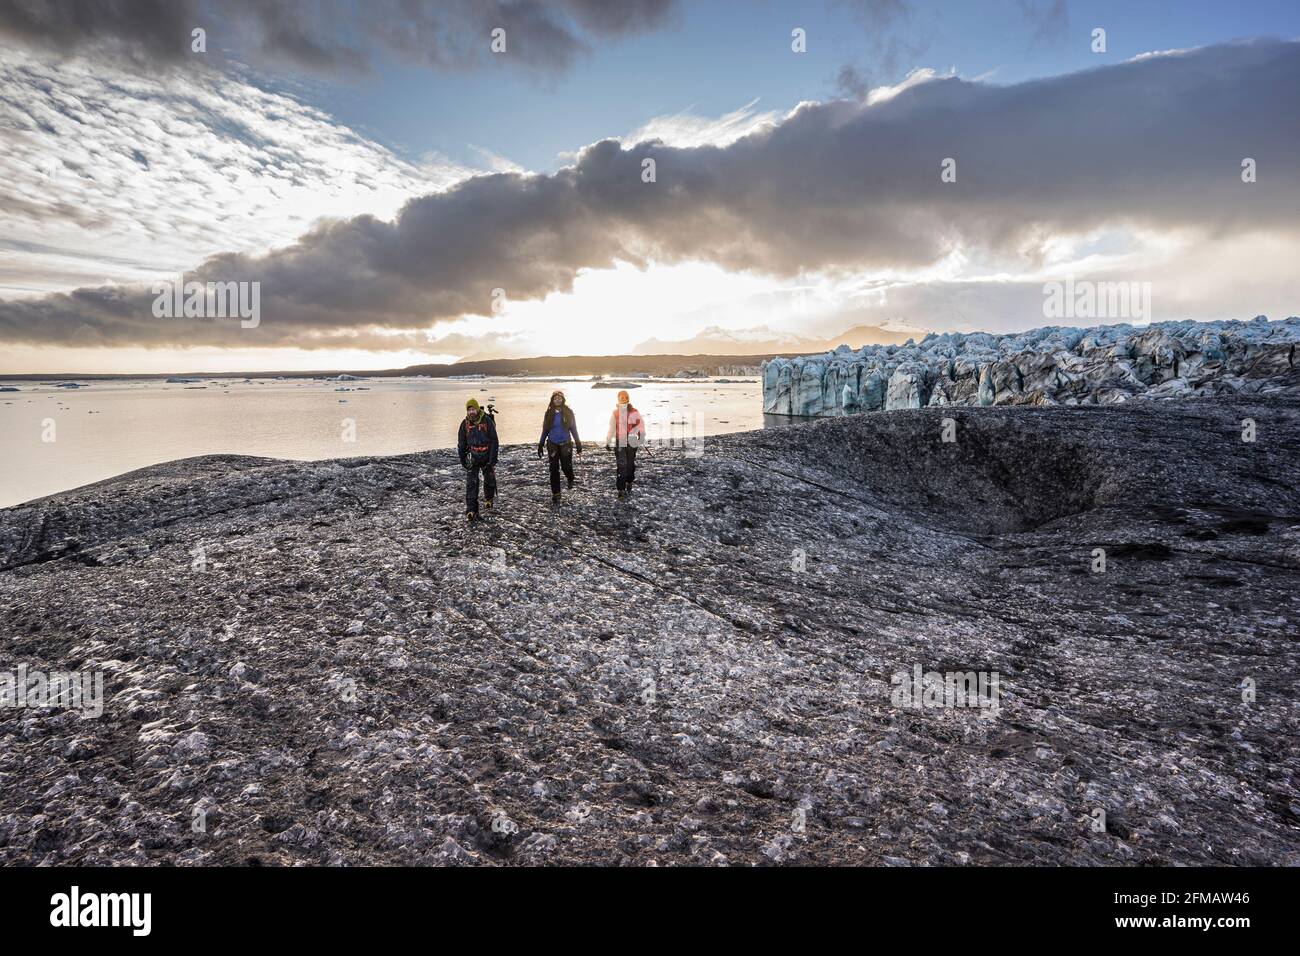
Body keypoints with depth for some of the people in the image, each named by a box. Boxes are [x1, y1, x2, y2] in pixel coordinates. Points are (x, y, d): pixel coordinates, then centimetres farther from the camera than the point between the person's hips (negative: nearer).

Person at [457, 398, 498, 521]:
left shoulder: (487, 421, -11)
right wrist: (462, 459, 8)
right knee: (471, 483, -10)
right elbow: (461, 443, 8)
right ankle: (471, 511, -13)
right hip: (472, 457, 1)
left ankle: (488, 498, 47)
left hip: (487, 455, -1)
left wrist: (493, 459, -15)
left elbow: (494, 441, -10)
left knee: (489, 479, 16)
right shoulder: (465, 424, -3)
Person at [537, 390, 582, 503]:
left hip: (566, 444, -1)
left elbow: (573, 428, 4)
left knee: (566, 466, -5)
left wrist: (578, 443, 2)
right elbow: (545, 430, 10)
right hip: (552, 445, 1)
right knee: (554, 469, 1)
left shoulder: (568, 412, -1)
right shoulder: (549, 413, 3)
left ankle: (570, 479, 31)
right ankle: (555, 493, 9)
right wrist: (541, 444, 9)